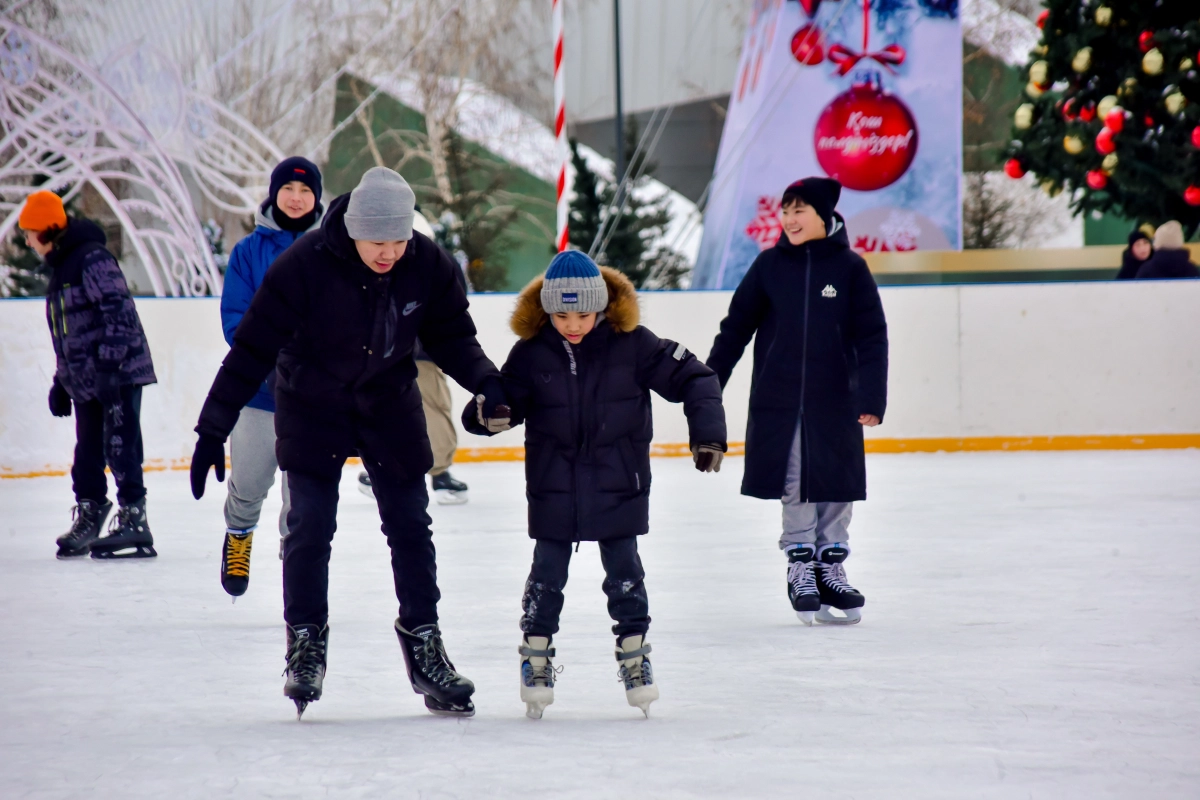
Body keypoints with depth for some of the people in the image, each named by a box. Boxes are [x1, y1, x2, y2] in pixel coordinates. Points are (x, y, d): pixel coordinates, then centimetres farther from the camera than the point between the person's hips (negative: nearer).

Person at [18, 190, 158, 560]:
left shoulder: (92, 258, -13)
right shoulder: (60, 268, 19)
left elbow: (119, 311, -22)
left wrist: (109, 364, -26)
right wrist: (61, 382, 25)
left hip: (118, 373, -9)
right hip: (86, 380, 9)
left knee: (120, 447, -9)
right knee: (87, 452, 12)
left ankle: (134, 523, -8)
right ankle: (88, 520, 20)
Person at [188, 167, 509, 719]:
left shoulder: (428, 267, -18)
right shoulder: (304, 265, -27)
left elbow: (450, 337, -3)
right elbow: (253, 348, -21)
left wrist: (485, 382, -22)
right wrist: (213, 429, -20)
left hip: (390, 406, 3)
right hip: (312, 408, -3)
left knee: (411, 525, 4)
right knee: (309, 527, -8)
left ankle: (423, 643, 15)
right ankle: (305, 643, 6)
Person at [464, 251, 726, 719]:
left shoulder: (631, 344, -10)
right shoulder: (531, 352, -7)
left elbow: (692, 378, -6)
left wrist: (707, 432, -15)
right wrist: (485, 412, -24)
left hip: (617, 484, -1)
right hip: (553, 487, 1)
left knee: (624, 571, 6)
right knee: (548, 572, 5)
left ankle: (634, 652, 19)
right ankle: (536, 656, 17)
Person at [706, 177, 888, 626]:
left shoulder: (849, 268, -2)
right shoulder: (770, 265, 2)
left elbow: (872, 338, -2)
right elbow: (736, 327, 8)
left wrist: (872, 398, -10)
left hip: (834, 402, 0)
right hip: (778, 402, 1)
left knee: (836, 490, 3)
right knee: (794, 489, 1)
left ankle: (830, 567, 16)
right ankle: (801, 568, 11)